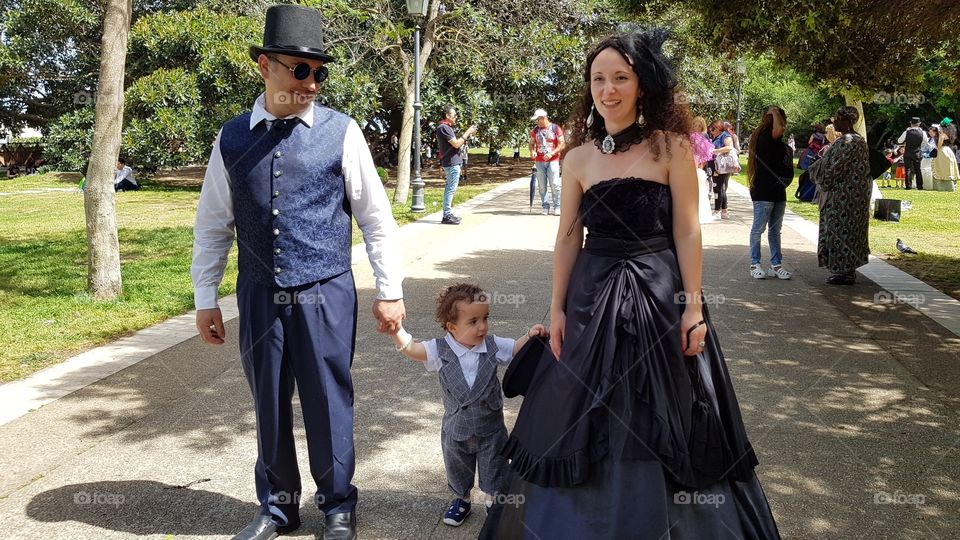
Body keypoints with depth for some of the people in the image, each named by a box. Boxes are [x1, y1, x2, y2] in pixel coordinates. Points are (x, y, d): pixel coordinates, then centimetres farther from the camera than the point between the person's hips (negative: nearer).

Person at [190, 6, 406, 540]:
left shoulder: (341, 132, -3)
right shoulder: (232, 139, 4)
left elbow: (377, 218, 0)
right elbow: (212, 226, 11)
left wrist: (390, 291, 0)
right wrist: (205, 298, 11)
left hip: (326, 296, -2)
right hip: (260, 298, 3)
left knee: (329, 405, 6)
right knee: (270, 406, 13)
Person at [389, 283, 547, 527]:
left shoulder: (493, 346, -13)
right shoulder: (440, 351, -18)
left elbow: (517, 347, -1)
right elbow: (409, 348, -27)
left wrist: (531, 335, -22)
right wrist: (395, 327, -45)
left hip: (490, 429, 0)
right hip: (456, 431, 0)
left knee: (493, 473, 17)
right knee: (458, 473, 23)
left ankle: (492, 501, 43)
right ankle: (461, 499, 50)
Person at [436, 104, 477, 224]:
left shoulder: (446, 127, 18)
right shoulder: (444, 127, -15)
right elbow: (456, 144, -20)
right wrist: (467, 133, -12)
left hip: (452, 162, 11)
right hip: (452, 163, -11)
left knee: (449, 189, 14)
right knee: (451, 189, -9)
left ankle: (448, 214, 20)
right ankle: (447, 216, -7)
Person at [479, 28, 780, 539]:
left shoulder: (671, 147, -5)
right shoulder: (579, 158, 3)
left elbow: (687, 233, -6)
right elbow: (568, 238, 5)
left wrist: (694, 306, -10)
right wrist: (557, 308, 3)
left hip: (659, 296, -3)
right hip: (592, 297, 3)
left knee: (661, 421, 9)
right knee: (586, 419, 12)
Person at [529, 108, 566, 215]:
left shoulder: (556, 128, 0)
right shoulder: (535, 130, 11)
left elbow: (562, 144, -1)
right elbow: (532, 143, 19)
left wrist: (552, 153, -14)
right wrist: (532, 151, -4)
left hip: (553, 161, -3)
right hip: (539, 161, 3)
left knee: (554, 184, -8)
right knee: (542, 185, 2)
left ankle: (557, 206, 0)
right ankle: (545, 206, 10)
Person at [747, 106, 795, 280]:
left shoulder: (779, 143, 12)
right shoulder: (764, 138, -13)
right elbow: (777, 129, -32)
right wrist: (774, 112, -16)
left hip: (779, 192, 9)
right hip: (763, 192, -9)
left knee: (775, 230, 11)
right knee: (758, 229, 1)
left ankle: (776, 265, 17)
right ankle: (755, 264, 9)